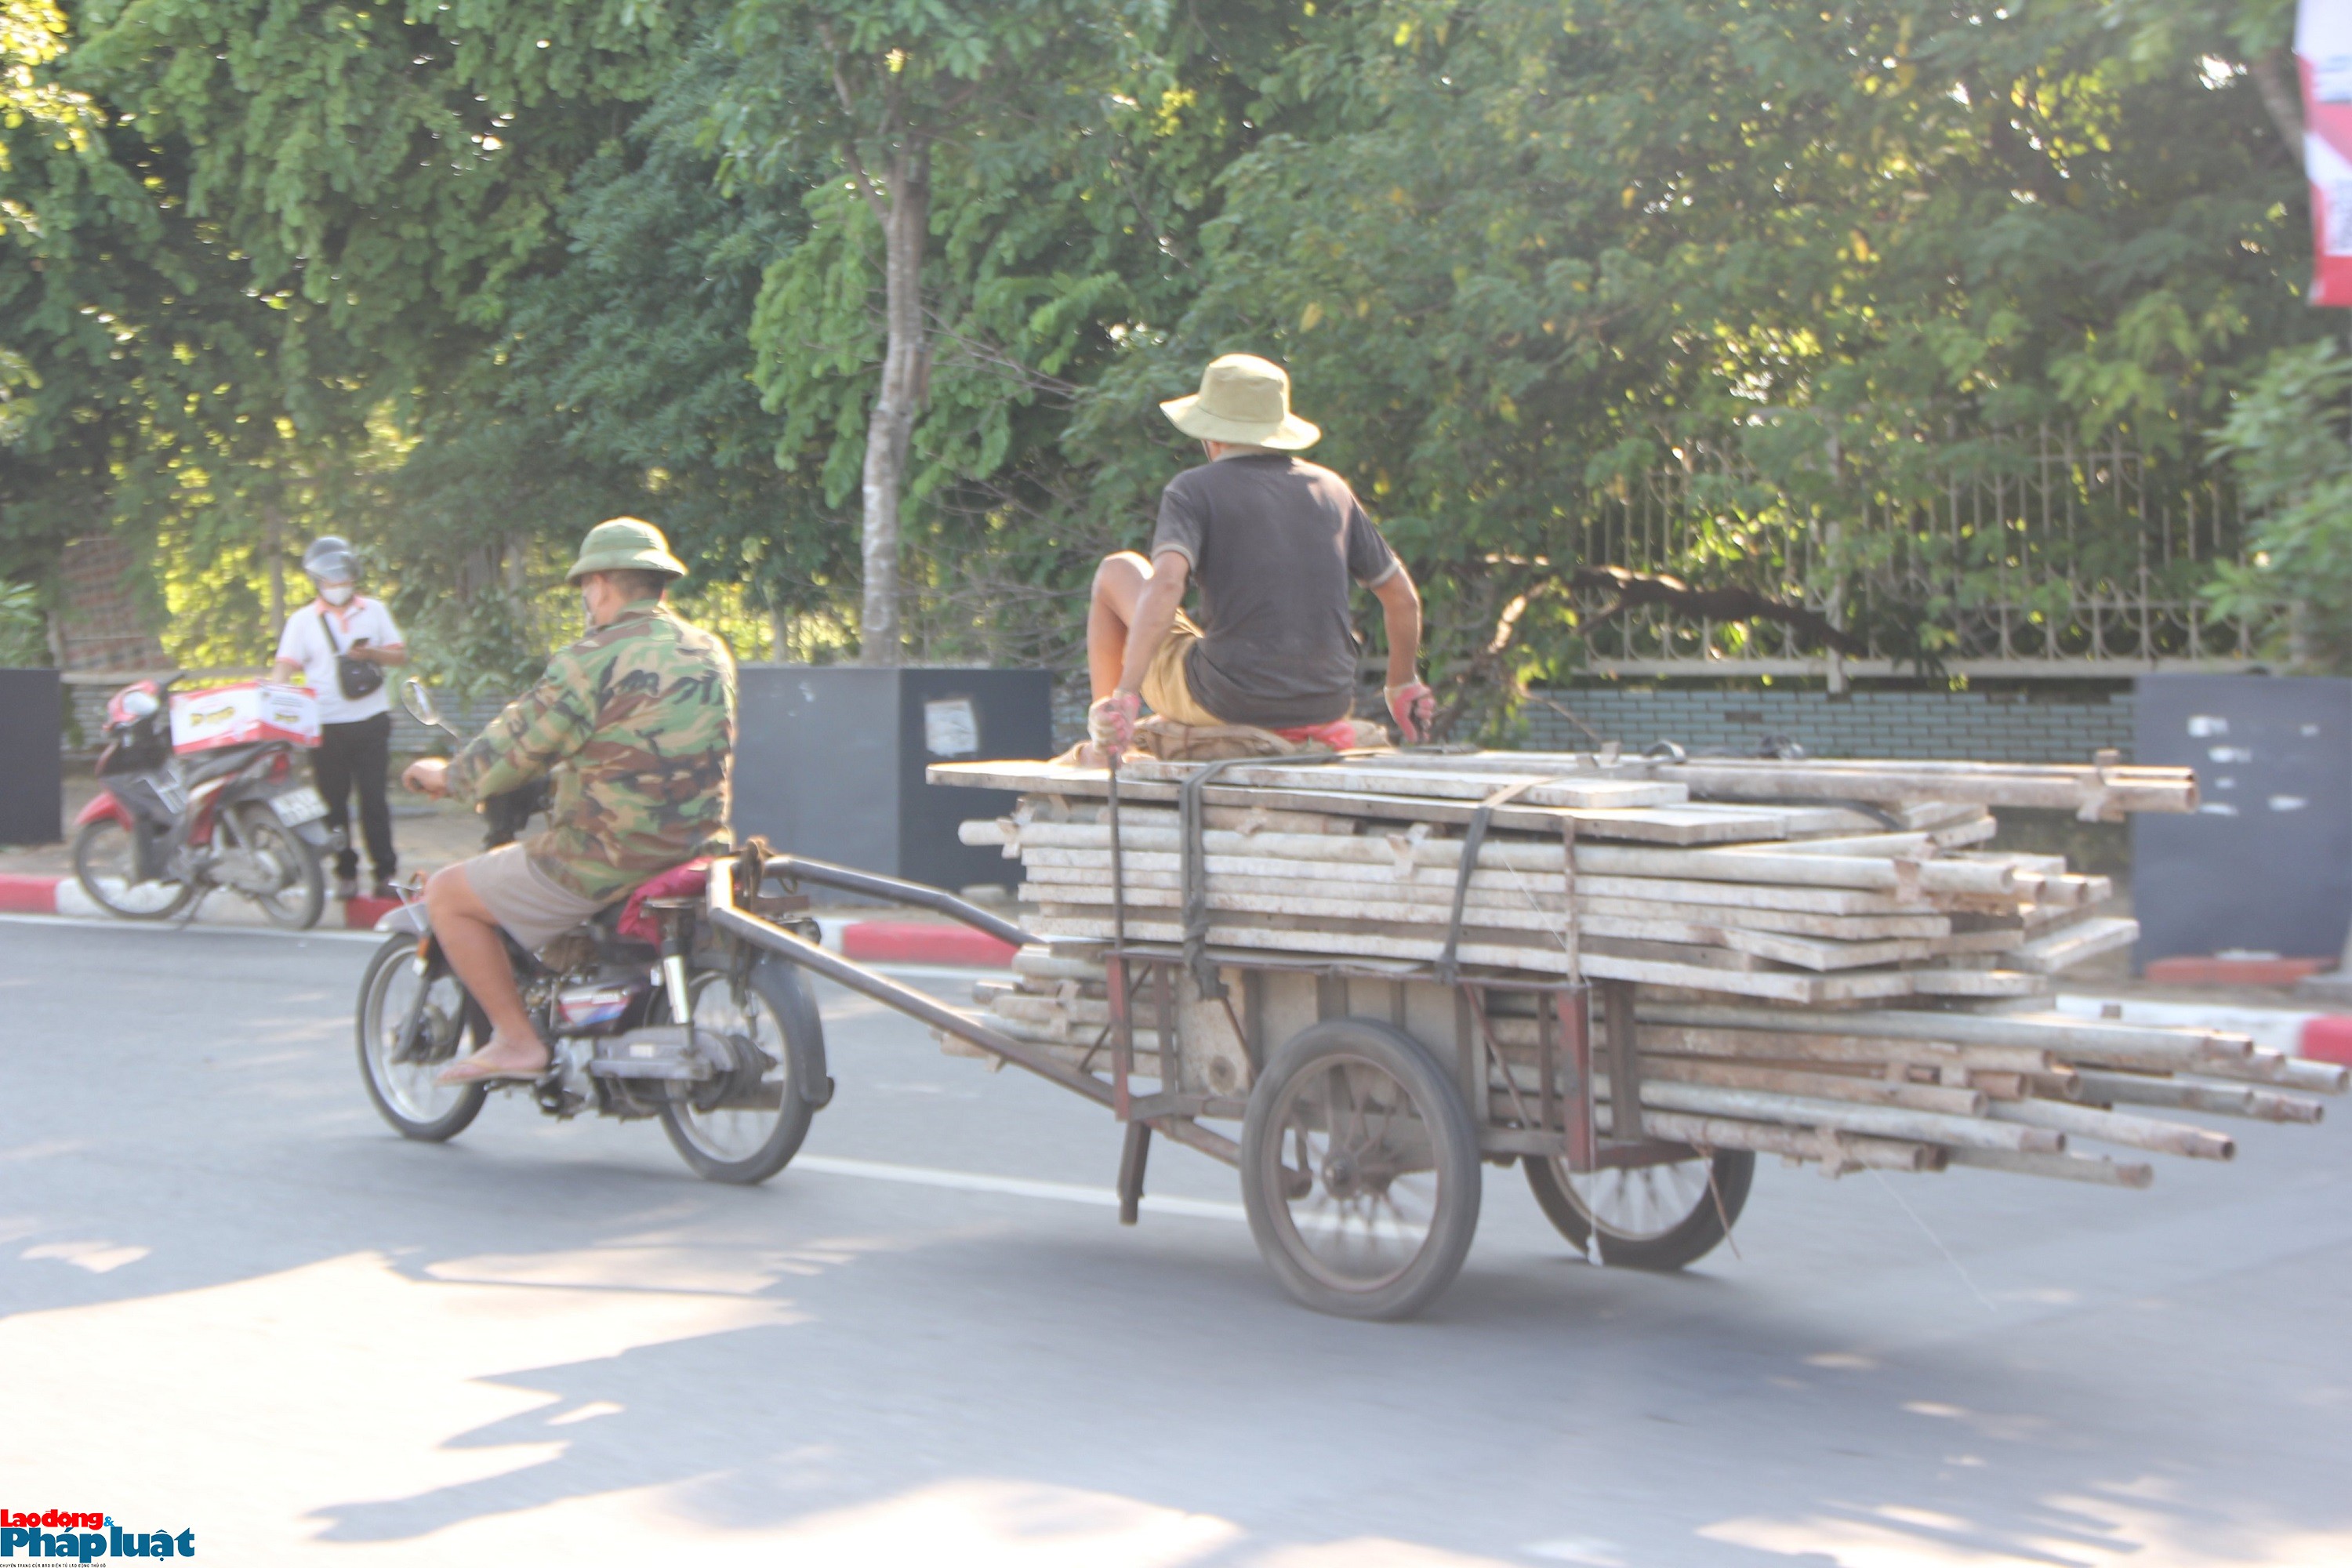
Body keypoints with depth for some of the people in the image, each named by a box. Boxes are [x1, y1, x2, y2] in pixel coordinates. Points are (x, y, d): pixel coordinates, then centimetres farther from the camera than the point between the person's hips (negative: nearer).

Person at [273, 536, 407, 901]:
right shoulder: (303, 621, 4)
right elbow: (286, 666, -3)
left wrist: (372, 654, -10)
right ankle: (346, 872, 14)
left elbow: (400, 654, 10)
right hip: (326, 726, 0)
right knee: (335, 802, 4)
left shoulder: (374, 611, 10)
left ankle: (384, 871, 7)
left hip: (371, 721, 1)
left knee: (374, 799, 1)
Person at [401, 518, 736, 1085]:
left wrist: (447, 776, 11)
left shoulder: (593, 661, -15)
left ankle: (518, 1040, 6)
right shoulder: (712, 653, 8)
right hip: (697, 846, 8)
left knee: (447, 894, 7)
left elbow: (514, 748, -9)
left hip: (607, 861, -8)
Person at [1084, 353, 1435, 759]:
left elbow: (1166, 584, -22)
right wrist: (1402, 687, 29)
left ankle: (1102, 732, 25)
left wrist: (1126, 697, -27)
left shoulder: (1194, 490, -3)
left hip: (1225, 704, -4)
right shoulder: (1332, 489, 10)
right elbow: (1403, 598, 14)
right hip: (1329, 706, 4)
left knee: (1117, 571, 16)